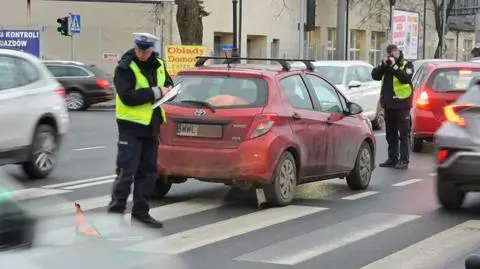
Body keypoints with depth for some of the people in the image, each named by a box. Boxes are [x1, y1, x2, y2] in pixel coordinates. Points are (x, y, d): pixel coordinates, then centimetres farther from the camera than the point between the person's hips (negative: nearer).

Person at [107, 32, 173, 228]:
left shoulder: (158, 65, 8)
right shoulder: (125, 68, -13)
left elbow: (169, 84, 22)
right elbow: (128, 97, -23)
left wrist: (168, 89, -3)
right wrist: (156, 92, -20)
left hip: (151, 126, 7)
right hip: (131, 126, -7)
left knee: (148, 171, 12)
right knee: (126, 171, -8)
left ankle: (140, 212, 22)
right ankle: (115, 210, 1)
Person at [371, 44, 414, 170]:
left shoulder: (406, 64, -2)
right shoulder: (385, 64, 12)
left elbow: (406, 78, -19)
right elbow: (375, 75, 2)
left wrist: (394, 66, -20)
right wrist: (383, 65, -10)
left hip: (402, 104, -6)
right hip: (388, 104, 6)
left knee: (403, 134, -4)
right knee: (390, 134, 12)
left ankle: (404, 160, -3)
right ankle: (392, 158, 19)